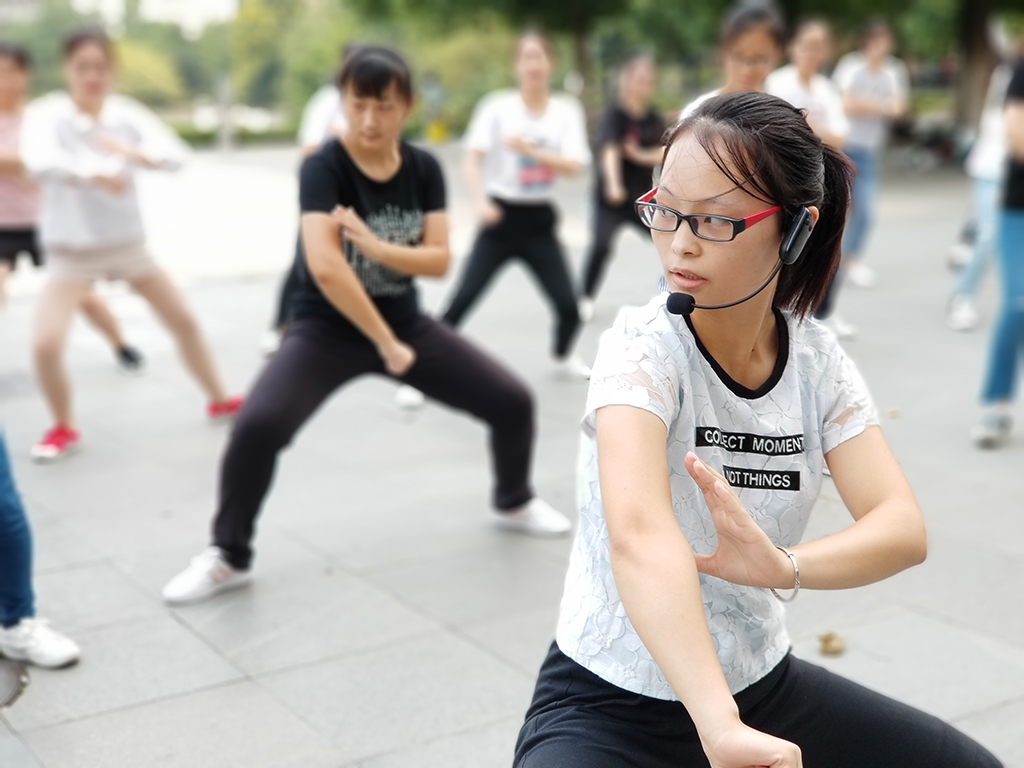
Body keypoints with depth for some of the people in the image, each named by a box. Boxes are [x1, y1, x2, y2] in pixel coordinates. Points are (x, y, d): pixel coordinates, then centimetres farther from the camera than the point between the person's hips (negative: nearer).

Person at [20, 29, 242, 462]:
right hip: (71, 252, -3)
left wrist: (132, 152, -37)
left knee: (184, 322, 11)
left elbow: (174, 155, -16)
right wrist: (94, 174, -54)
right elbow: (39, 163, -35)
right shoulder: (46, 114, -15)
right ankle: (63, 428, 9)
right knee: (45, 345, -18)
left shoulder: (126, 113, -6)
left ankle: (219, 401, 34)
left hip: (128, 244, 3)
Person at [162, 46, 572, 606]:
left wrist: (376, 246, -27)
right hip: (326, 330, -5)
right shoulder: (323, 167, -20)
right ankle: (228, 557, -5)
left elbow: (438, 260, -9)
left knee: (513, 402, 2)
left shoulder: (423, 169, -3)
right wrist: (385, 343, -28)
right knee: (257, 425, -29)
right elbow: (324, 266, -32)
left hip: (406, 323, 5)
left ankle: (513, 502, 32)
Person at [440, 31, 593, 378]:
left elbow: (573, 166, -11)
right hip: (501, 217, -2)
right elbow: (473, 157, -16)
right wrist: (481, 201, -33)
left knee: (569, 307, 2)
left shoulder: (567, 109, 0)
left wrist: (531, 150, -26)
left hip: (539, 221, 2)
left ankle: (563, 354, 34)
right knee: (461, 302, -11)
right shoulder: (497, 106, -7)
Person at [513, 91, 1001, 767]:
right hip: (610, 702, -5)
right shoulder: (645, 348, -20)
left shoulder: (817, 360, -5)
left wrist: (785, 567, -37)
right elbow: (638, 533, -38)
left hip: (760, 682, 5)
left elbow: (904, 527, -16)